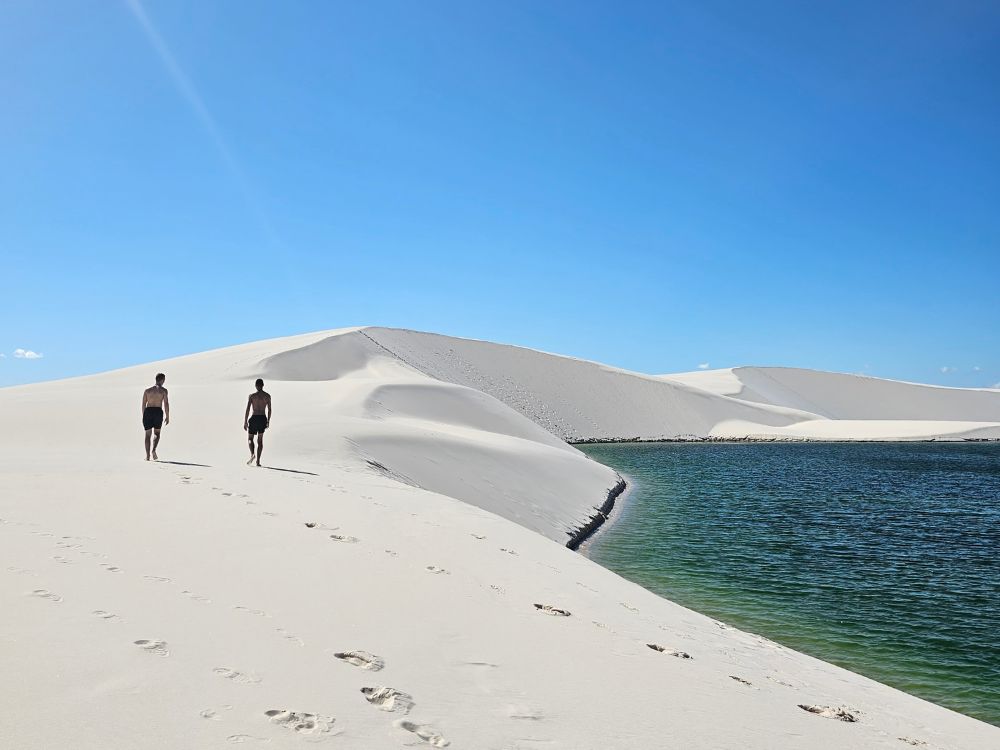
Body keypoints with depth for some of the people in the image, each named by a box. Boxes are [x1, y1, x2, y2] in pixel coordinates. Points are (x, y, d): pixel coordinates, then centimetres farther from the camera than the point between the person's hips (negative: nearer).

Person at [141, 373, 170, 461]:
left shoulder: (147, 390, 12)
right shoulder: (163, 390, 2)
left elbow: (143, 404, 10)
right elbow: (166, 403, -5)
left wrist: (143, 416, 16)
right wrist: (167, 416, 0)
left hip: (148, 411, 2)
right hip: (158, 412, -2)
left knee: (148, 434, 10)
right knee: (156, 433, 12)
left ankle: (147, 455, 5)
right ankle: (154, 450, -14)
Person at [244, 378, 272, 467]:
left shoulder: (252, 396, -7)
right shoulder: (267, 396, 1)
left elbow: (247, 410, -9)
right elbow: (269, 410, 5)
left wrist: (245, 422, -3)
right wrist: (268, 421, 16)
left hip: (254, 419, -3)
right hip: (263, 419, 3)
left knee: (250, 438, 12)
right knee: (260, 440, 12)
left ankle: (252, 454, -14)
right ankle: (258, 461, 7)